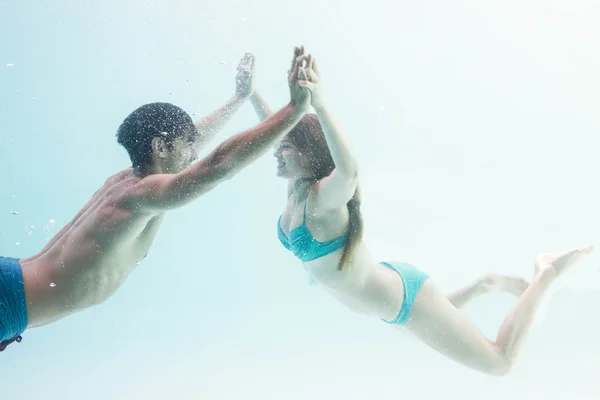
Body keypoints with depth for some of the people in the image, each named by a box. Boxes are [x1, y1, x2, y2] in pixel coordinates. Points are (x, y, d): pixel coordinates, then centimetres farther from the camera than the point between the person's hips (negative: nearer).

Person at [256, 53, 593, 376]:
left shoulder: (323, 198, -31)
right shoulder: (295, 191, -6)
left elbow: (350, 170, -56)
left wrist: (320, 107, -67)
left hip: (403, 296, -9)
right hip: (388, 295, 9)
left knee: (500, 362, 7)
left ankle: (546, 275, 17)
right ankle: (488, 284, 45)